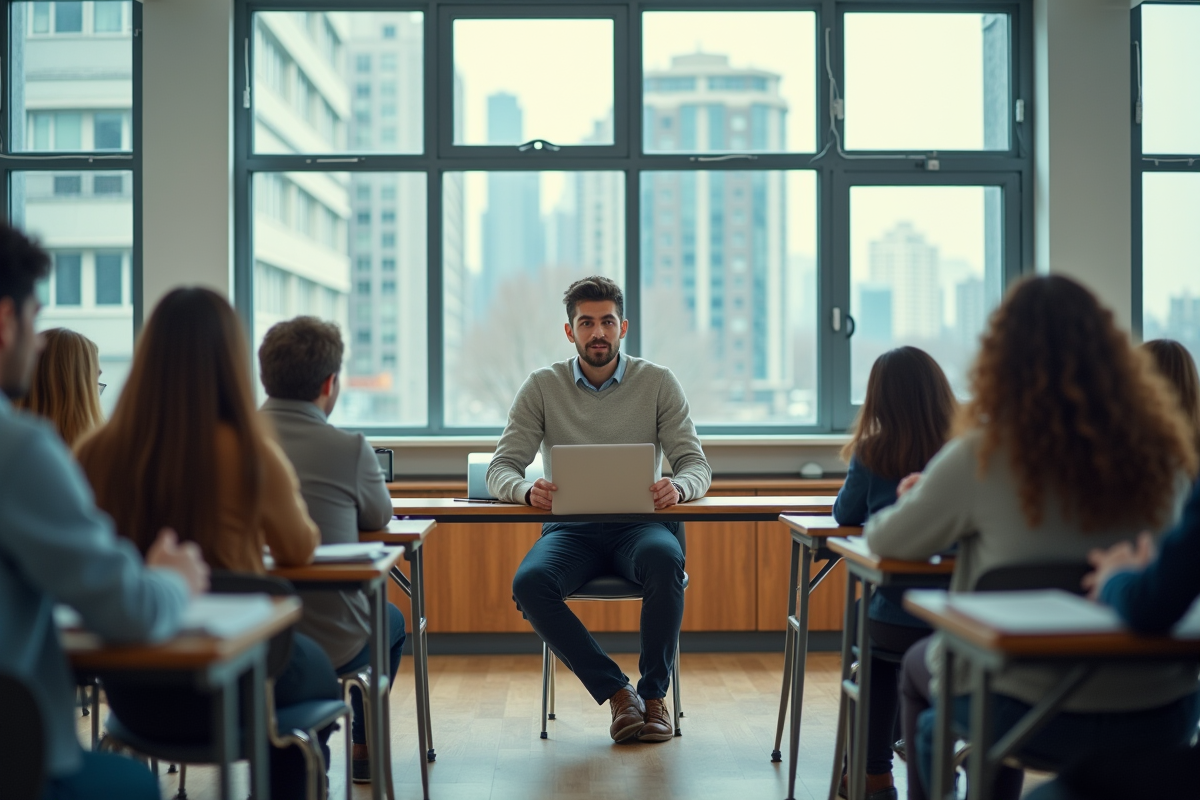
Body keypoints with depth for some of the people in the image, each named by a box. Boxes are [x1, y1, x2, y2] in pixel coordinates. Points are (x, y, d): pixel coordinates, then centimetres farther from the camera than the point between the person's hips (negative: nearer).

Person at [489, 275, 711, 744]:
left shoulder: (658, 383, 4)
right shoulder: (542, 387, 5)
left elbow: (696, 464, 0)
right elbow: (501, 468, 0)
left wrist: (676, 487, -27)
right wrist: (528, 491, -26)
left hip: (639, 526, -1)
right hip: (570, 529, 1)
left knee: (665, 561, -36)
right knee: (530, 583, -31)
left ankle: (654, 693, -15)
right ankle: (616, 692, -16)